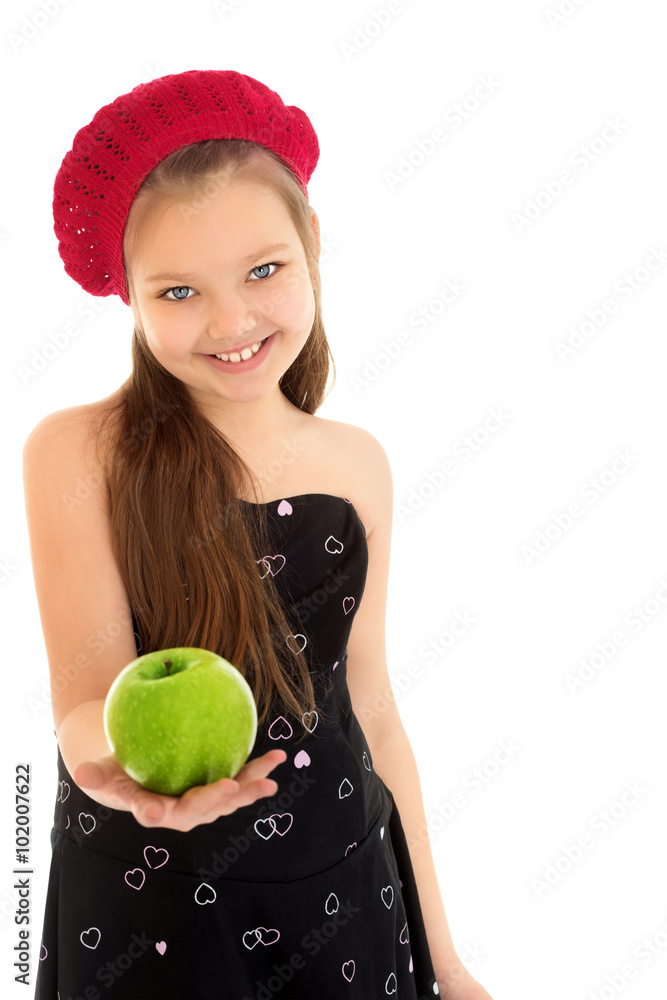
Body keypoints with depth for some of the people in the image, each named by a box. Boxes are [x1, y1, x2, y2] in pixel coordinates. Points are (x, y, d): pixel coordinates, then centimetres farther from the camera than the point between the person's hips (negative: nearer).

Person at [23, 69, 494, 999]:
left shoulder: (358, 462, -2)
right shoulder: (76, 451, -12)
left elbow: (371, 713, 3)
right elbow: (87, 694, -15)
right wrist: (115, 754, -39)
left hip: (347, 891, 3)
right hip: (145, 905, -2)